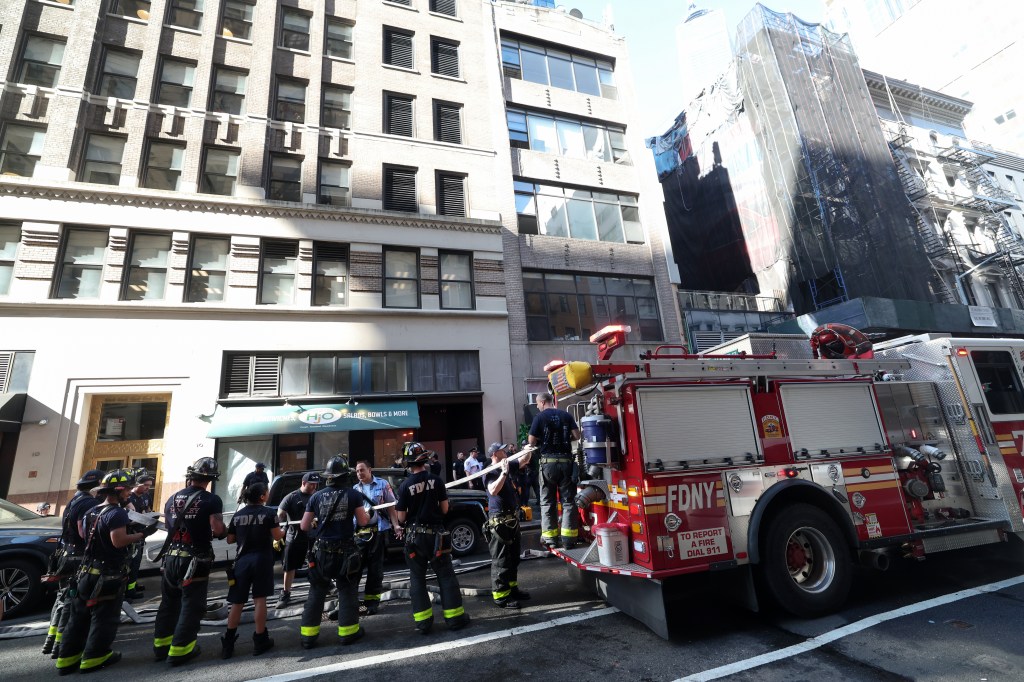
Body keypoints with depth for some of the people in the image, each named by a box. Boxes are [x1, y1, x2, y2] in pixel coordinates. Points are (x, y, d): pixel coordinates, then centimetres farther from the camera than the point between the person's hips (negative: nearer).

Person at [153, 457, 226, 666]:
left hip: (171, 557, 7)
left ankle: (161, 645, 31)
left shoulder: (172, 498, 6)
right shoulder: (211, 500, -15)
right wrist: (224, 532, 0)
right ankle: (179, 650, 9)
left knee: (169, 602, 21)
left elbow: (168, 525, 16)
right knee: (191, 606, 5)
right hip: (195, 560, -6)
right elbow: (218, 530, -21)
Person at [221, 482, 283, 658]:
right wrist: (284, 531, 15)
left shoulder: (237, 515, 4)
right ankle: (260, 641, 9)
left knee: (237, 602, 12)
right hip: (262, 560, -3)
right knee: (260, 600, 3)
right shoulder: (268, 512, -8)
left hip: (242, 560, 4)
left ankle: (228, 642, 16)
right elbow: (277, 536, -6)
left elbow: (230, 540, 8)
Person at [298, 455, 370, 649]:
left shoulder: (317, 496, -1)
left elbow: (304, 526, 3)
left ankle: (308, 635, 20)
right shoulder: (353, 494, -9)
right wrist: (369, 513, 13)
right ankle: (348, 631, 16)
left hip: (322, 552, 3)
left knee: (316, 593, 15)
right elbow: (363, 521, -7)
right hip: (346, 551, -2)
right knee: (347, 591, 11)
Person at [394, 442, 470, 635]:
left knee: (417, 578, 13)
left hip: (415, 536, 0)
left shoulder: (405, 486, -10)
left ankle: (423, 621, 15)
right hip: (436, 534, 0)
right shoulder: (436, 481, -8)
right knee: (446, 575, 10)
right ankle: (454, 617, 13)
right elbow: (444, 509, -3)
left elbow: (401, 518, -6)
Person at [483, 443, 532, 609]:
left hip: (513, 518, 9)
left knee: (513, 557, 19)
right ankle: (500, 596, 6)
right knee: (501, 560, -2)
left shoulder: (509, 466, 7)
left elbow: (524, 462, 20)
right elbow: (493, 491, -33)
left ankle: (512, 588, 32)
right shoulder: (490, 473, -16)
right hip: (499, 521, -9)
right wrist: (504, 472, -36)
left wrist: (528, 451, 1)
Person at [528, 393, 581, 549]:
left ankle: (550, 537, 11)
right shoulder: (566, 415, 5)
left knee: (547, 501, 9)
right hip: (566, 461, 2)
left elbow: (532, 441, -4)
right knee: (568, 500, 8)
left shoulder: (539, 417, -4)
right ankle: (568, 538, 6)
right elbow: (577, 435, 3)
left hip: (548, 462, -2)